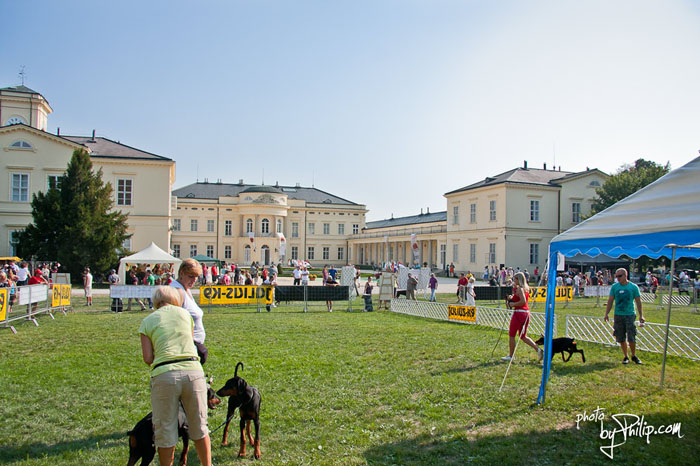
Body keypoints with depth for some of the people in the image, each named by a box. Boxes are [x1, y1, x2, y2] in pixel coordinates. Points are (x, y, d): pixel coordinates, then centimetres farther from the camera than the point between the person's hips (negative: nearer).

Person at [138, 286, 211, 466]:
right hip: (193, 371, 2)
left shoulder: (148, 321, 10)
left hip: (164, 375, -2)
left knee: (165, 430, 12)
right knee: (199, 426, 18)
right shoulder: (184, 313, 16)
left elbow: (147, 358, 3)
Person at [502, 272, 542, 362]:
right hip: (526, 313, 9)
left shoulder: (519, 289, -14)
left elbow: (523, 301, -25)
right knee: (523, 336, 16)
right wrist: (512, 298, 11)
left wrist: (513, 304, -13)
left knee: (511, 335, 4)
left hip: (519, 313, -9)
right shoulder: (526, 288, 14)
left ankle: (510, 356, 10)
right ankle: (537, 349, 1)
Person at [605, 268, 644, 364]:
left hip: (630, 315, -2)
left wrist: (641, 316, 2)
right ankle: (625, 356, 20)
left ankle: (634, 356, 15)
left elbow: (638, 302, 4)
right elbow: (610, 301, 6)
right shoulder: (614, 287, 3)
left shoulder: (633, 287, -2)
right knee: (621, 338, 6)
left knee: (631, 338, -5)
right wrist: (606, 314, 1)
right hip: (618, 315, 2)